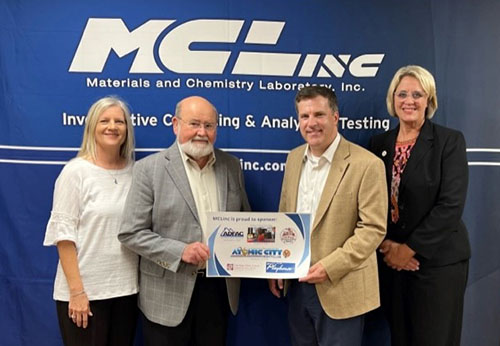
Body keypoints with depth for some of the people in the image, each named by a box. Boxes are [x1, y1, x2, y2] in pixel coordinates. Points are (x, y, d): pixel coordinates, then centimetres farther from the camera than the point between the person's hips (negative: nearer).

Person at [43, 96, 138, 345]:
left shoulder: (135, 172, 4)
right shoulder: (76, 171, -7)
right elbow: (63, 233, -10)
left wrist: (139, 283, 5)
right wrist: (76, 291, -14)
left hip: (127, 288, 4)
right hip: (85, 289, -4)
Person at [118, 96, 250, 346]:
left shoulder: (231, 166, 5)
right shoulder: (149, 168, -8)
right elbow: (131, 233, -9)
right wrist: (180, 251, -20)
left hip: (220, 287, 4)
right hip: (169, 293, -3)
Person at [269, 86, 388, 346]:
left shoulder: (366, 164, -14)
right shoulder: (294, 158, 7)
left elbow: (373, 229, -15)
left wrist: (330, 267, -21)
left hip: (339, 289, -5)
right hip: (296, 284, 6)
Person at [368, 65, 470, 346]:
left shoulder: (450, 141, -6)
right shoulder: (379, 143, 6)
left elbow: (451, 204, -14)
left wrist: (410, 248, -14)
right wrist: (387, 245, -8)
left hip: (438, 261, -3)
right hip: (391, 260, 4)